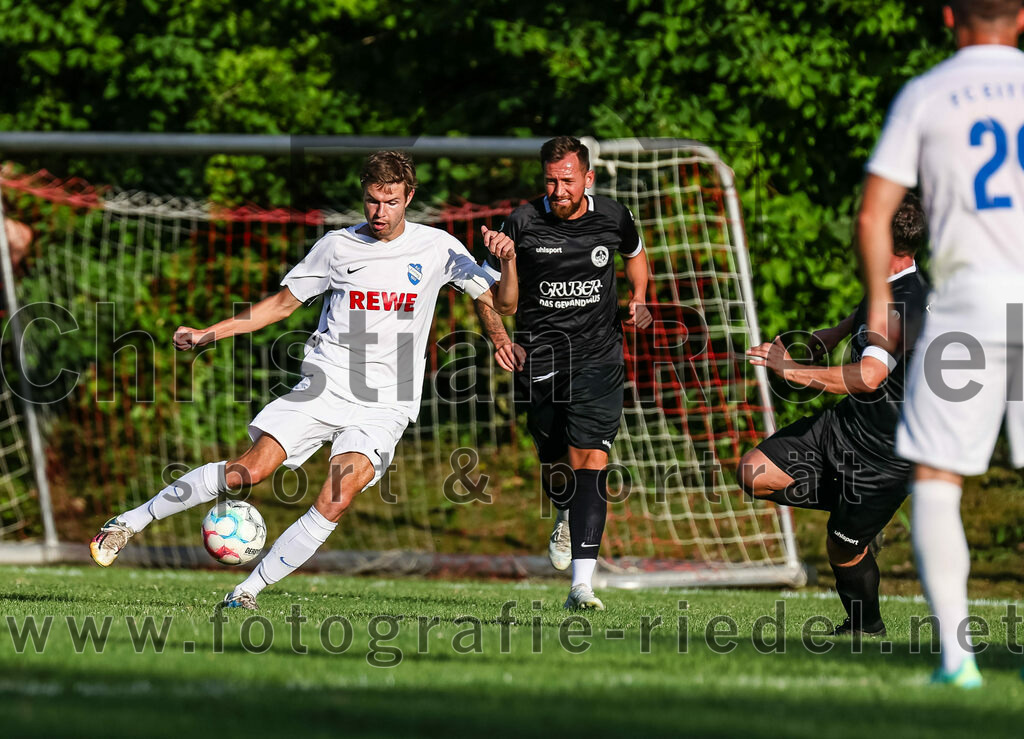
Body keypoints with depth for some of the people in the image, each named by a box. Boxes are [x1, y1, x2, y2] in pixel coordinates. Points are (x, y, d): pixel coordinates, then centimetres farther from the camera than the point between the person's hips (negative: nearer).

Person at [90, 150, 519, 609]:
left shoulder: (436, 248, 4)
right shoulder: (337, 247, 6)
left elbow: (502, 305, 6)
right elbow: (283, 303, 16)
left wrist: (507, 262, -16)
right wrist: (207, 335, 10)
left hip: (384, 407, 0)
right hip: (324, 387, 0)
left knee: (335, 502, -22)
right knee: (250, 469, -15)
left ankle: (248, 591, -14)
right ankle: (130, 522, -5)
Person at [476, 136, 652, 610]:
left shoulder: (611, 218, -1)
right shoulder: (523, 223, -7)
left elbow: (635, 254, 23)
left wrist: (638, 301, 7)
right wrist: (501, 340, -12)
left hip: (598, 355, 0)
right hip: (538, 356, 0)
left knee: (590, 458, -16)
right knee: (554, 463, 7)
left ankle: (582, 582, -22)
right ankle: (567, 517, 47)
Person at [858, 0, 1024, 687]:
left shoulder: (922, 96, 4)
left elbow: (874, 212, 1)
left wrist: (880, 301, 12)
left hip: (967, 302, -2)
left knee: (935, 481, 3)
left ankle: (957, 651, -9)